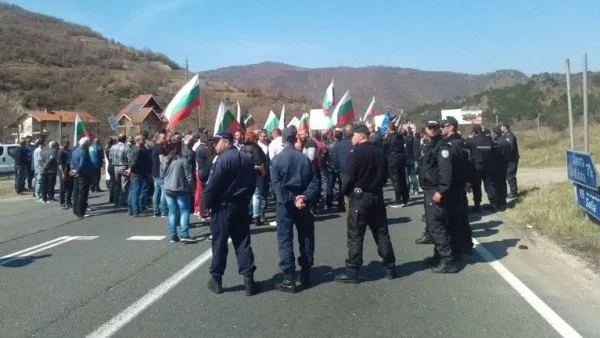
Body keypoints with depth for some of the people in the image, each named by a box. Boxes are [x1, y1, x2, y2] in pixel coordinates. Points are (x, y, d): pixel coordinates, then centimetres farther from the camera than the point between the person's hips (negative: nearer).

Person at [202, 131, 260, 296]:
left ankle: (216, 280, 13)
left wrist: (206, 203, -6)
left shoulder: (222, 160, -15)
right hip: (241, 206, 6)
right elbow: (252, 183, 12)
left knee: (219, 243, 4)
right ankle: (249, 279, 5)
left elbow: (213, 185, -17)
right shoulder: (247, 159, 8)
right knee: (243, 242, 7)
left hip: (222, 207, -6)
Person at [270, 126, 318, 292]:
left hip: (285, 204, -3)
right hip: (303, 203, 3)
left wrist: (291, 200, -15)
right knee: (306, 238, 13)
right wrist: (304, 197, -13)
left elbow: (276, 185, -15)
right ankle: (306, 275, 20)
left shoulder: (277, 159, -6)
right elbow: (314, 182, -5)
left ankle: (289, 279, 0)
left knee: (285, 240, 1)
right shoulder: (304, 158, 1)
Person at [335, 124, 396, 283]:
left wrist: (345, 191, 1)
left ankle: (352, 272, 1)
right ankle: (390, 268, 20)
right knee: (382, 233, 13)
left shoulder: (357, 152, -12)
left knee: (355, 236, -2)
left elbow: (348, 176, -16)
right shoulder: (380, 152, 8)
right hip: (377, 196, 7)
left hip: (360, 197, -6)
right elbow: (385, 176, 13)